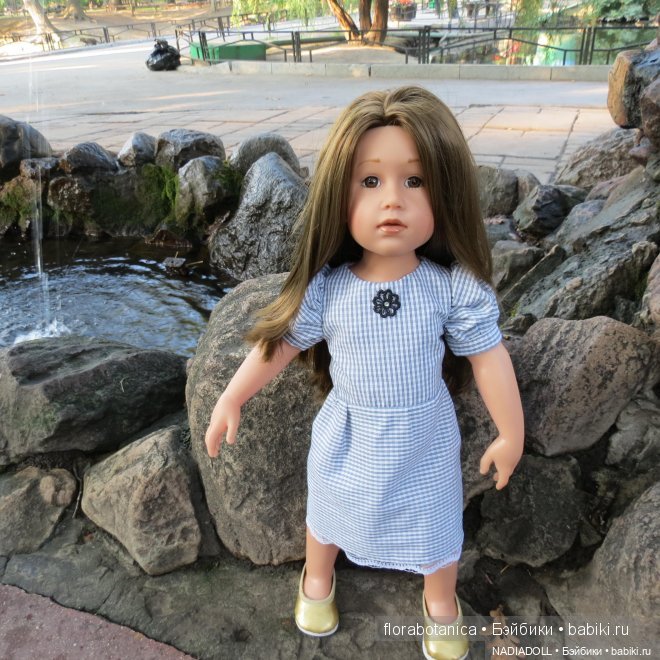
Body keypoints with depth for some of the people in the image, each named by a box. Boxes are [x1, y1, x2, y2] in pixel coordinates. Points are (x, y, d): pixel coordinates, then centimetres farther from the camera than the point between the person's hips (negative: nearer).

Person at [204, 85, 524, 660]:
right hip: (347, 436, 1)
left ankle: (441, 602, 56)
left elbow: (489, 359, -13)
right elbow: (279, 344, -10)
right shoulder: (326, 289, -22)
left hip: (424, 439, 0)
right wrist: (231, 401, -4)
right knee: (329, 510, 26)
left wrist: (511, 435, -5)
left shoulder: (456, 287, -24)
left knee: (435, 526, 22)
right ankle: (317, 580, 59)